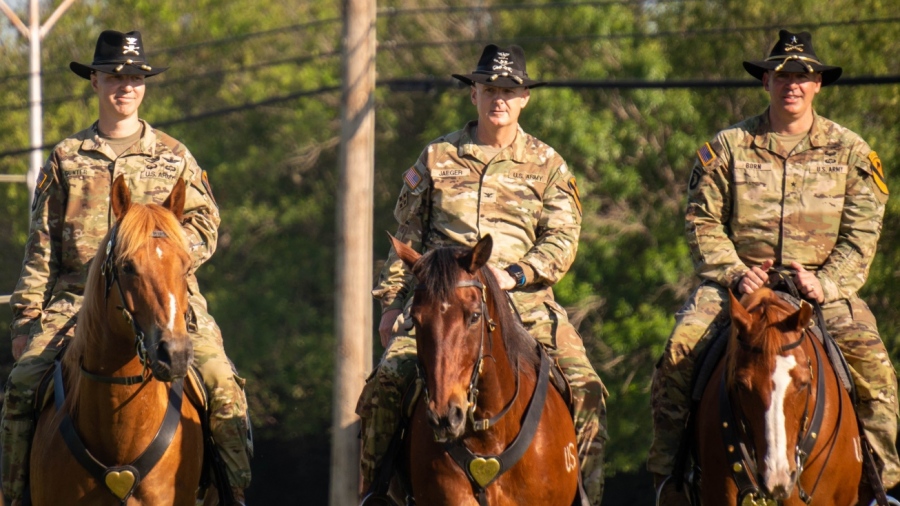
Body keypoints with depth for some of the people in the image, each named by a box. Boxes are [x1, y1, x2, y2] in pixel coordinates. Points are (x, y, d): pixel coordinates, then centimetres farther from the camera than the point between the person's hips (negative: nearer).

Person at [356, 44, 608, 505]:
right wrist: (391, 303, 10)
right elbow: (407, 237, 16)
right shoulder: (438, 158, 12)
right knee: (388, 380, -22)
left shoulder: (546, 164, 10)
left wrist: (515, 274, -14)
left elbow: (562, 240, 2)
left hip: (523, 298, 0)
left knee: (586, 391, -18)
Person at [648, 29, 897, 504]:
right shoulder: (727, 147, 6)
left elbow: (861, 233, 2)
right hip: (740, 281, 0)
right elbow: (702, 221, 4)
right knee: (680, 349, -23)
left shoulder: (850, 151, 6)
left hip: (824, 284, 0)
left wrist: (825, 283, -14)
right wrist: (734, 272, -12)